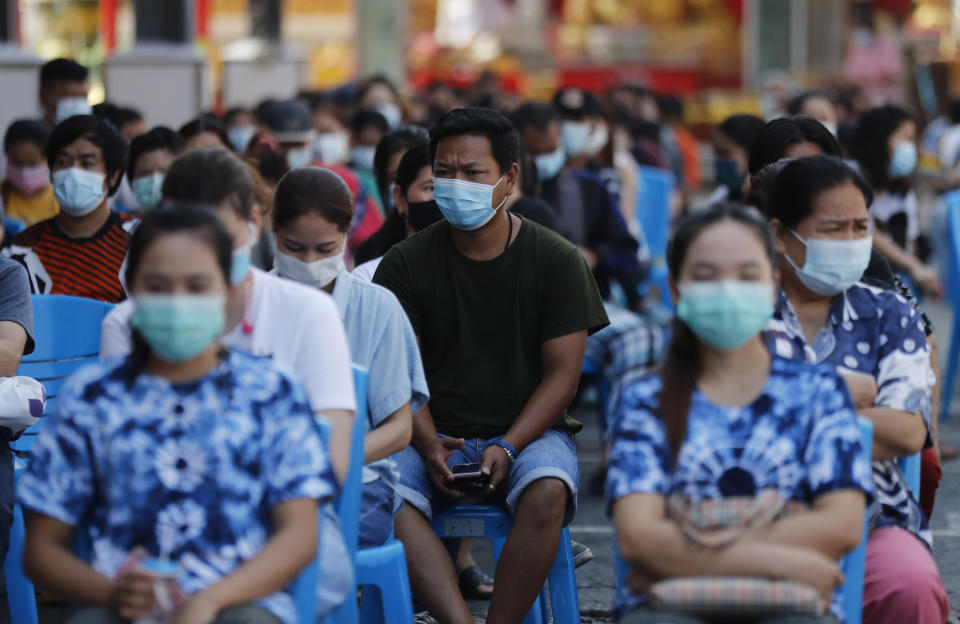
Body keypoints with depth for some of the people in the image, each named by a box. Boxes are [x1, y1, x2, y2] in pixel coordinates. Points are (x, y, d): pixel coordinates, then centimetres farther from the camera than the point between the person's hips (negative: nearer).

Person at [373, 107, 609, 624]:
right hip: (435, 435, 1)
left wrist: (508, 447, -16)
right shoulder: (406, 263, 5)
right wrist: (429, 446, -17)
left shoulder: (556, 260, 1)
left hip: (528, 430, -1)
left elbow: (561, 374, -1)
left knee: (547, 491, -35)